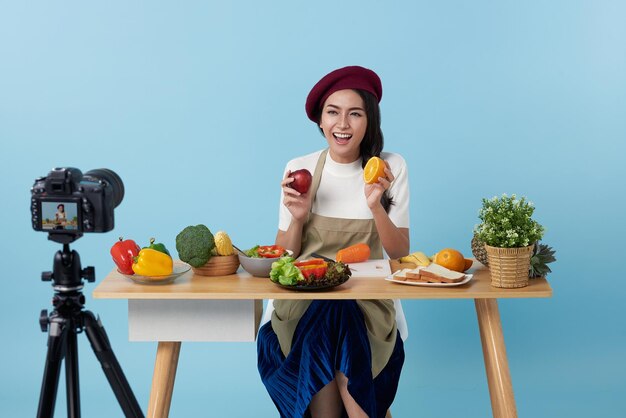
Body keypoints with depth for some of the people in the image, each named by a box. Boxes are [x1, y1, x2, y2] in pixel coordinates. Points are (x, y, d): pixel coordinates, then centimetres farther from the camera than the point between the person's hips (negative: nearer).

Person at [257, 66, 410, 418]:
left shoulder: (391, 168, -1)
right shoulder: (299, 170, 0)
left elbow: (400, 254, -3)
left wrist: (375, 206, -18)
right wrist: (297, 218, -14)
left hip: (367, 303, -1)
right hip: (303, 301, 1)